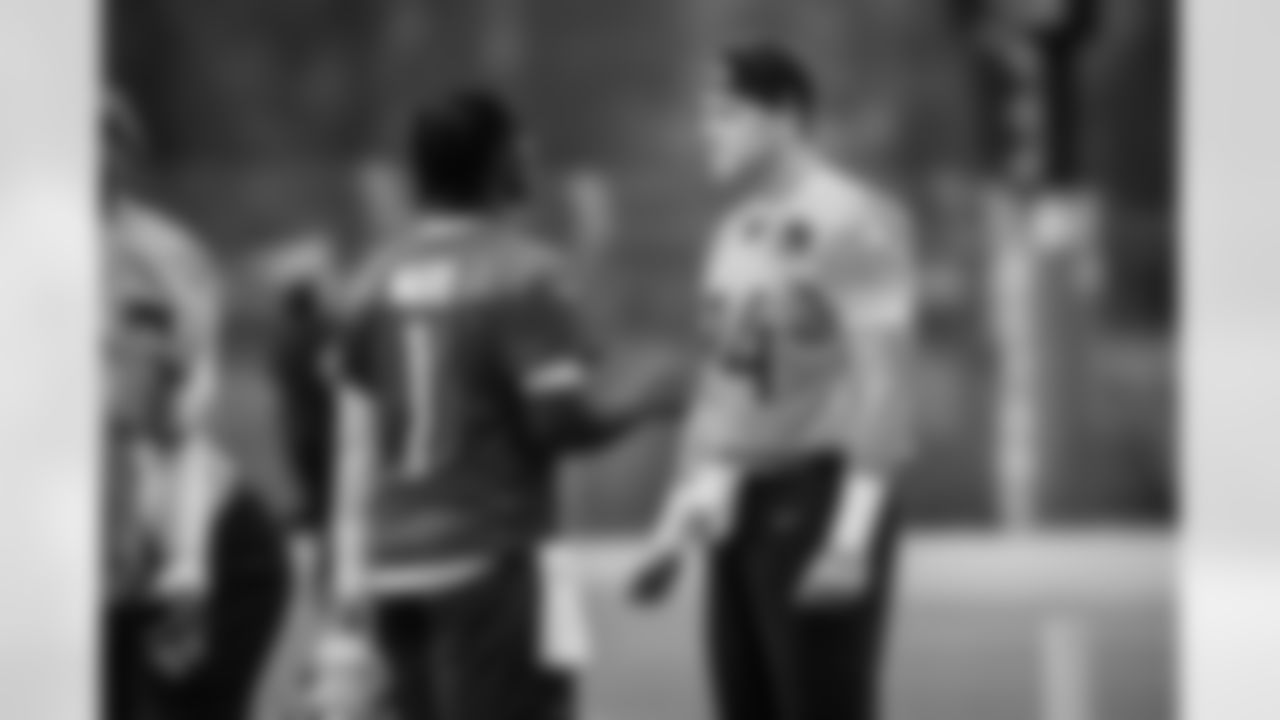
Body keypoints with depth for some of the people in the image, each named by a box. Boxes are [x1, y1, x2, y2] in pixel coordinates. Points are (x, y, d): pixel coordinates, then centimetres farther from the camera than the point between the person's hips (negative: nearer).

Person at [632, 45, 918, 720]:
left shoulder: (852, 219, -10)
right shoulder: (741, 231, 17)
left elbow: (884, 378, -16)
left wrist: (854, 534, -23)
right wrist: (676, 526, 17)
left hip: (824, 502, -9)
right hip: (747, 511, 9)